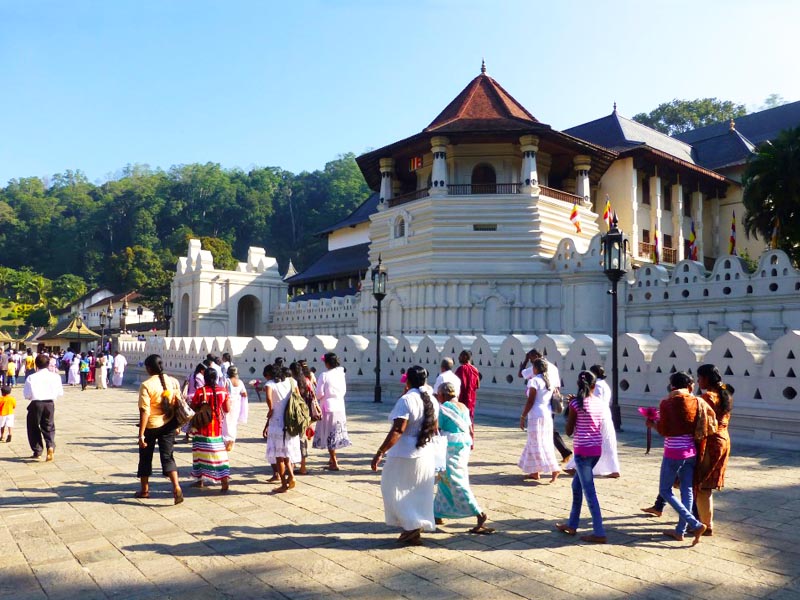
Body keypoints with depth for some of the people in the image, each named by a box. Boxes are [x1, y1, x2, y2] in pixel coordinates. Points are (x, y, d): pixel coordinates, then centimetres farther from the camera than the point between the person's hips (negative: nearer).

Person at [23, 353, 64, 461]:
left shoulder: (31, 377, -6)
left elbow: (26, 395, -6)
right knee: (49, 427, 12)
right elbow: (60, 393, 4)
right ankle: (50, 446, -11)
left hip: (36, 404, -2)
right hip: (50, 404, 2)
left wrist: (34, 395, 15)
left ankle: (37, 451, 18)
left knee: (33, 428, 15)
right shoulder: (55, 376, 0)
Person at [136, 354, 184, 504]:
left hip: (151, 426, -3)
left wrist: (141, 434, -15)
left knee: (145, 457, 16)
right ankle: (176, 487, -13)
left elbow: (144, 411, -18)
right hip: (168, 425, 3)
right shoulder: (173, 381, -2)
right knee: (168, 457, 5)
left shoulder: (146, 385, -16)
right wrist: (177, 424, 16)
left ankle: (144, 490, 30)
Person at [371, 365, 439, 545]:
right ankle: (415, 529, 24)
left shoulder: (406, 400, -20)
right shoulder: (432, 401, 4)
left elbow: (397, 430, -26)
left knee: (395, 490, 8)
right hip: (426, 455, 8)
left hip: (405, 455, -8)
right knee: (419, 493, 16)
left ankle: (412, 526, 2)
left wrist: (380, 452, -25)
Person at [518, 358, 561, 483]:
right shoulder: (549, 381, 11)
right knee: (541, 443, 14)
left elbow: (530, 401, -14)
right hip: (548, 414, 8)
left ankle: (554, 469, -14)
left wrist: (523, 417, -9)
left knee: (537, 444, -4)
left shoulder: (534, 380, -11)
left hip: (536, 415, -8)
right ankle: (535, 472, 19)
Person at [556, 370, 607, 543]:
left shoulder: (576, 403, -12)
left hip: (583, 450, -7)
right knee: (576, 485, 19)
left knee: (589, 491, -1)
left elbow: (569, 431, -7)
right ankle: (572, 525, 28)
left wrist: (569, 409, 4)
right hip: (596, 448, 7)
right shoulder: (599, 402, 4)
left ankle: (599, 533, 1)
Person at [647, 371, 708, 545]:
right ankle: (680, 531, 19)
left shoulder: (666, 403, -11)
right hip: (691, 451, 5)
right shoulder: (696, 402, -1)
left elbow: (663, 431, -10)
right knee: (687, 490, 13)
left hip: (673, 452, -5)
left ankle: (695, 525, -3)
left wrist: (652, 424, 7)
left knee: (665, 490, 7)